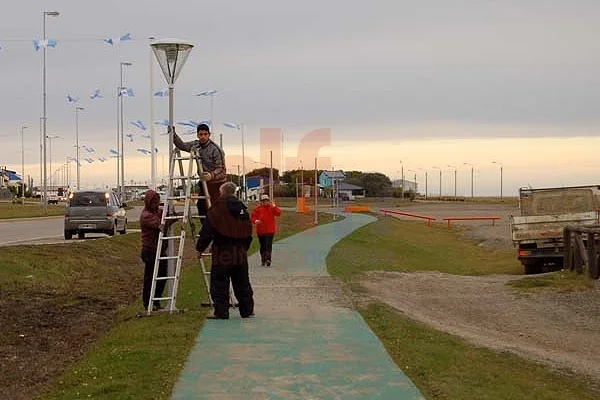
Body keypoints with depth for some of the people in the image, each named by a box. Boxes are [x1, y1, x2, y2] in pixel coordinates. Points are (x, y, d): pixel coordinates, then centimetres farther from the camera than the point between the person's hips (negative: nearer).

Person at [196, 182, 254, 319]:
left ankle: (221, 312, -2)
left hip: (222, 253, -5)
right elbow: (248, 234, 16)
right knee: (242, 283, 13)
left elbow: (206, 232, -11)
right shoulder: (243, 209, 9)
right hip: (240, 254, 6)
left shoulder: (216, 210, -10)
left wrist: (200, 248, 0)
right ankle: (247, 310, 18)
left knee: (219, 283, 0)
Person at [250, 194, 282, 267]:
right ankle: (263, 260, 24)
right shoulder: (258, 209, 3)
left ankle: (268, 259, -21)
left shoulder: (272, 207, 1)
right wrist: (255, 221, -15)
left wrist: (274, 206, -22)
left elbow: (278, 213, -13)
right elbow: (252, 217, 6)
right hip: (260, 230, 2)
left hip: (270, 230, -2)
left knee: (268, 245, -15)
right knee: (263, 246, 12)